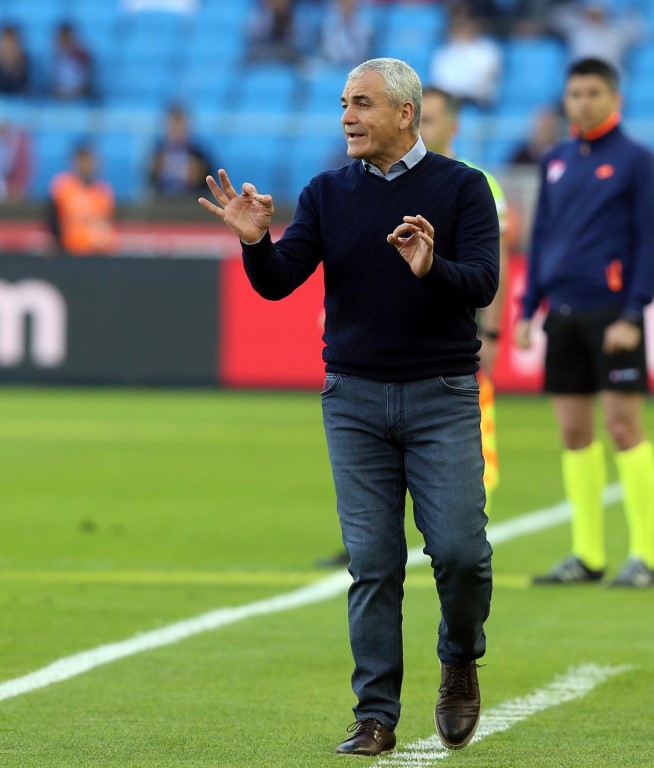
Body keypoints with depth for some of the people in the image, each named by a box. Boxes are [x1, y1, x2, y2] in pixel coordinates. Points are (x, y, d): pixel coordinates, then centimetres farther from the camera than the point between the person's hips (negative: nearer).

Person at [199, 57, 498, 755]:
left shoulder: (461, 187, 0)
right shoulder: (328, 194, 7)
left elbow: (482, 283, -11)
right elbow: (278, 282, -1)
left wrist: (432, 268, -32)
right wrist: (255, 242, -23)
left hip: (442, 395, -2)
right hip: (354, 397, 2)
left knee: (460, 549, -11)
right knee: (372, 563, 0)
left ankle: (460, 663, 17)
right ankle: (376, 717, 4)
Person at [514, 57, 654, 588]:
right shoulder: (556, 162, 14)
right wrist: (528, 310, 12)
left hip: (611, 314, -5)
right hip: (563, 314, 5)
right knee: (574, 432, 5)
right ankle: (588, 554, 10)